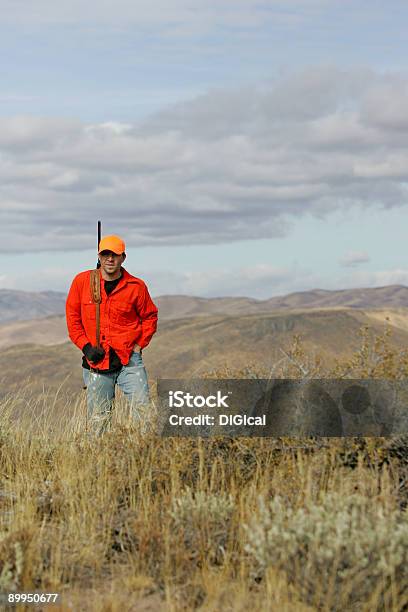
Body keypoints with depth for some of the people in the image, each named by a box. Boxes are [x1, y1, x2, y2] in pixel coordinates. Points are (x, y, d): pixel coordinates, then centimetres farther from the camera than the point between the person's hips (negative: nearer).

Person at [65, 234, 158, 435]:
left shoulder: (136, 286, -1)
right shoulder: (82, 281, 2)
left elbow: (150, 317, 12)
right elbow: (72, 317, 8)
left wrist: (139, 345, 1)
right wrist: (86, 346, -2)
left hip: (128, 359, -1)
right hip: (95, 362, 1)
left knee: (143, 410, -11)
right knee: (98, 420, 4)